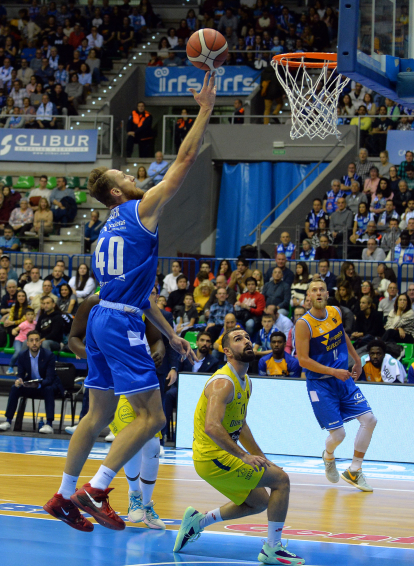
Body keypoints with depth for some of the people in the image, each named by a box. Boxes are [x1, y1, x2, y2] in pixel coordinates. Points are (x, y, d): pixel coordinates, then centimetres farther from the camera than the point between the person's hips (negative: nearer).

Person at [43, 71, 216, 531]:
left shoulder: (112, 230, 21)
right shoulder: (141, 211, -3)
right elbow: (184, 161, -6)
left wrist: (171, 335, 28)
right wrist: (205, 110, 0)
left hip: (102, 320, 9)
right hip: (121, 324, -9)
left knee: (99, 414, 15)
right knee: (150, 416, -8)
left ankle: (64, 496, 17)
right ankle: (95, 491, -13)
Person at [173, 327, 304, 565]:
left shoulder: (246, 382, 12)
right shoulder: (224, 382, -19)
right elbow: (211, 427, -31)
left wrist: (261, 458, 20)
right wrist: (244, 456, -32)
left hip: (223, 456, 10)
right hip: (212, 456, -10)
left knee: (260, 502, 21)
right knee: (281, 479, -11)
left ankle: (197, 521, 22)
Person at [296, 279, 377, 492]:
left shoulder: (336, 313, 1)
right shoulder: (304, 324, -17)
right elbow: (303, 360, -18)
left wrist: (357, 359, 26)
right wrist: (333, 372, -22)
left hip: (343, 378, 6)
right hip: (320, 383, -6)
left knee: (369, 419, -4)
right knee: (338, 434, -9)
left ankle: (354, 471, 9)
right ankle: (328, 457, 30)